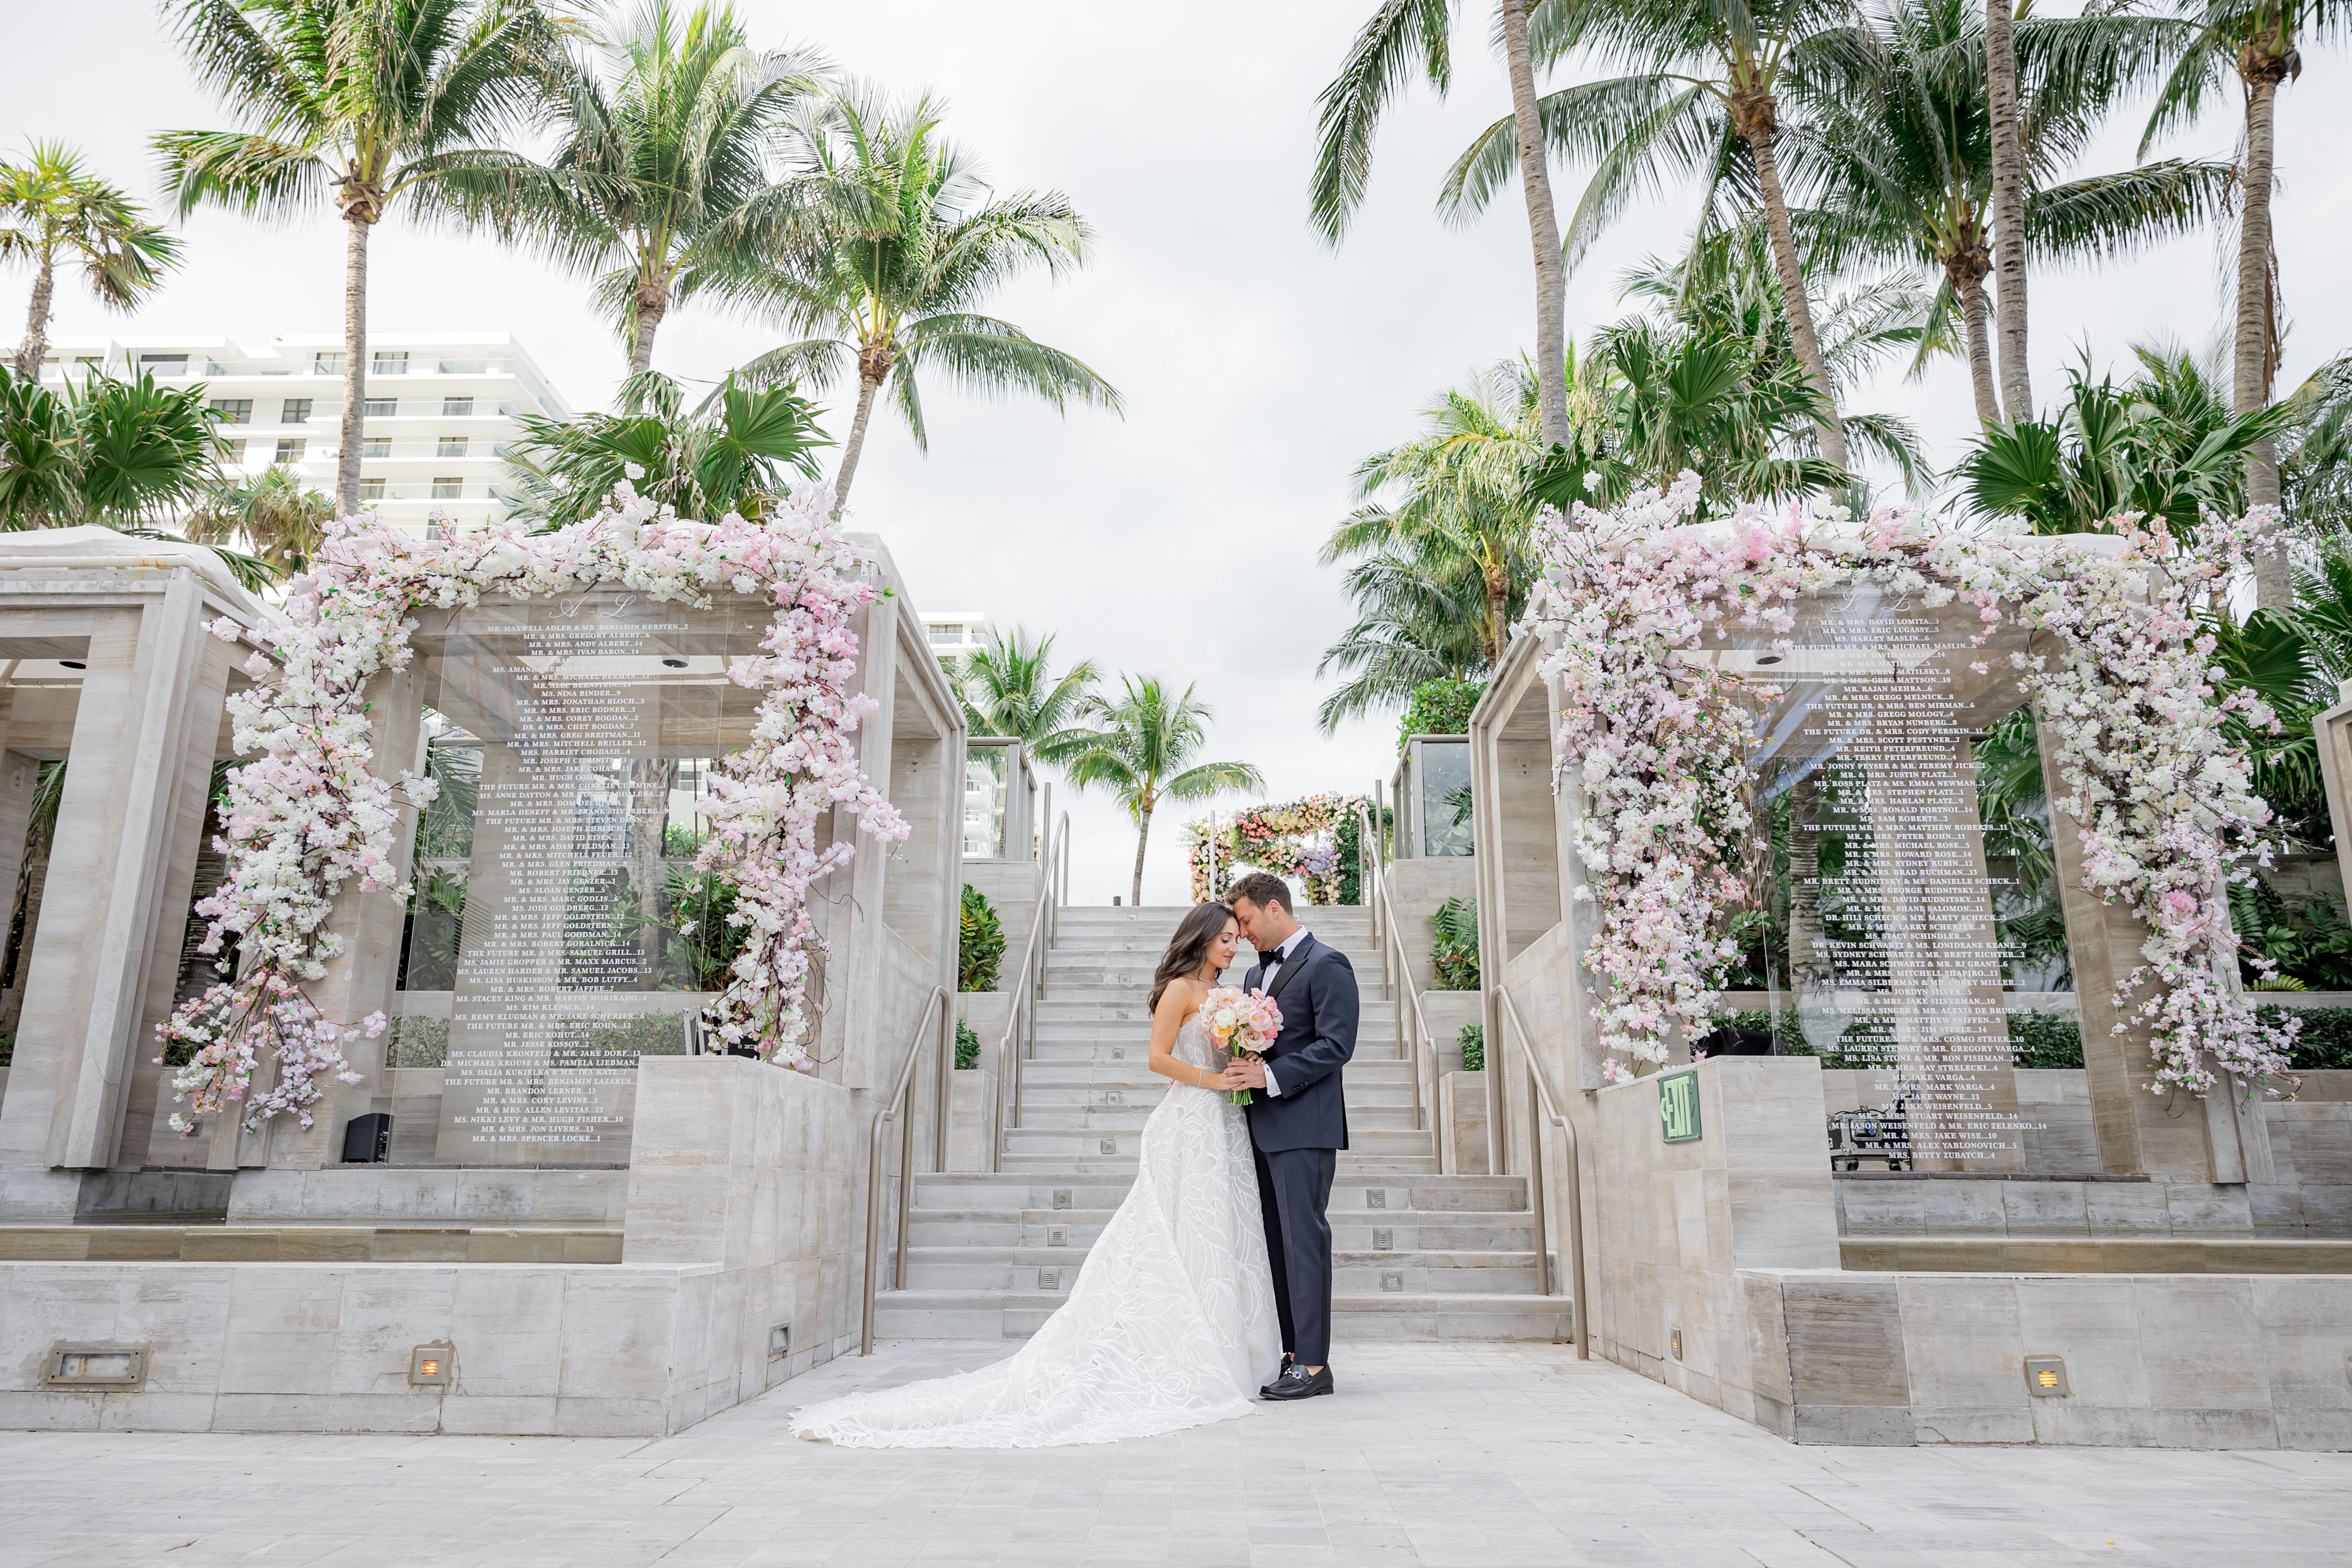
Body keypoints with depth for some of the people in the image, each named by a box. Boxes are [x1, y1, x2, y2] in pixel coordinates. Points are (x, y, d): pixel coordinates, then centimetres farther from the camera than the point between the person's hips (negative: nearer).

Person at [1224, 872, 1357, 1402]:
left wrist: (1271, 1076, -20)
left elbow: (1337, 1045, -15)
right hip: (1263, 1128, 8)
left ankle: (1314, 1363, 0)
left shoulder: (1327, 965, -6)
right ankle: (1290, 1353, 17)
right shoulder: (1257, 973, 20)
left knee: (1304, 1237, -6)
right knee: (1278, 1242, 10)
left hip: (1304, 1127, -8)